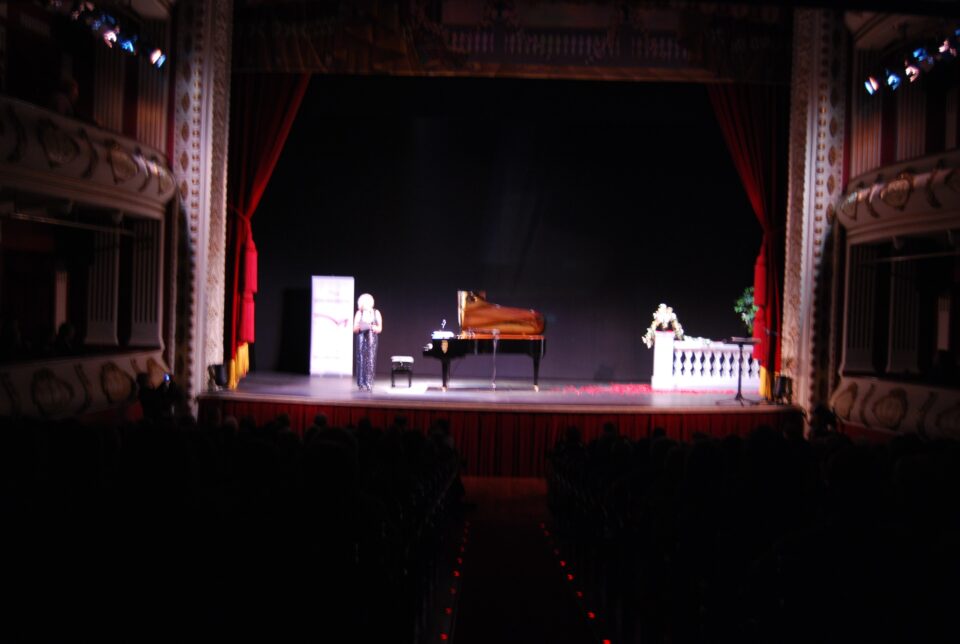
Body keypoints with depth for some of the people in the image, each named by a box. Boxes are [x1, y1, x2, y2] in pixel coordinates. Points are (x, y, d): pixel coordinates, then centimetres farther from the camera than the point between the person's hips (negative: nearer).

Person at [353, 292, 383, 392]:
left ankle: (369, 384, -2)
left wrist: (374, 327, -13)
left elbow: (380, 328, 7)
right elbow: (355, 329, 3)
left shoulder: (376, 313, 7)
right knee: (362, 360, -4)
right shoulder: (359, 313, 6)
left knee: (371, 361, -5)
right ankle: (362, 384, 0)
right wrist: (359, 327, -18)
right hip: (362, 338, 0)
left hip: (372, 339, 0)